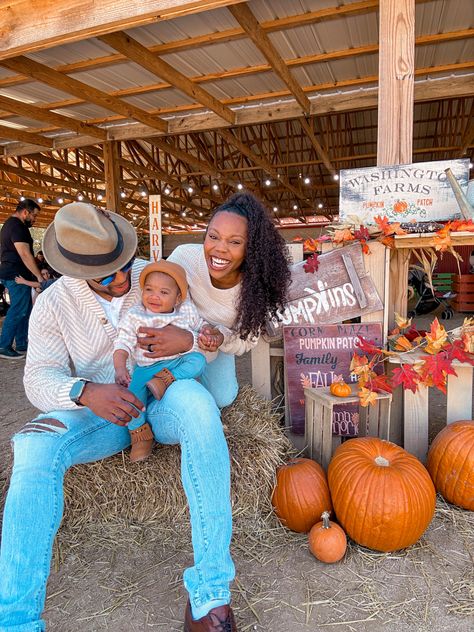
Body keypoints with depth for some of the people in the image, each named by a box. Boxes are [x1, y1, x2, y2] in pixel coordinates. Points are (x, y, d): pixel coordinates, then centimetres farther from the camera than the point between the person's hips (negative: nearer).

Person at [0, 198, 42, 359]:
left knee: (24, 310, 13)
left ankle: (21, 344, 18)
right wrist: (39, 276, -21)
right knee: (18, 311, -7)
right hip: (16, 275, -11)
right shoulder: (16, 226, -15)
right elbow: (25, 254, -23)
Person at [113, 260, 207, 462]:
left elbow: (199, 326, 15)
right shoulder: (134, 316, -5)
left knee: (198, 360, -26)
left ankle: (165, 380, -27)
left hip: (180, 362, 1)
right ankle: (140, 434, -4)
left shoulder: (187, 310, 0)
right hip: (147, 367, -1)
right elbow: (123, 343, -9)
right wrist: (120, 368, -25)